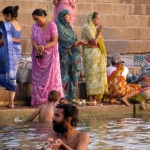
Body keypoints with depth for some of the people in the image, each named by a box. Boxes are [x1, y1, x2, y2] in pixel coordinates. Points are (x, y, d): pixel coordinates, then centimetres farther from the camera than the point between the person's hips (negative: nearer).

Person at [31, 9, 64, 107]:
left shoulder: (52, 25, -9)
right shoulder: (35, 26, 5)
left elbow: (54, 41, -13)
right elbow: (33, 40, -1)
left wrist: (43, 47, -26)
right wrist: (37, 48, -21)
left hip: (50, 56, -4)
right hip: (38, 56, 4)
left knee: (51, 78, -3)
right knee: (38, 78, 2)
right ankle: (39, 100, 4)